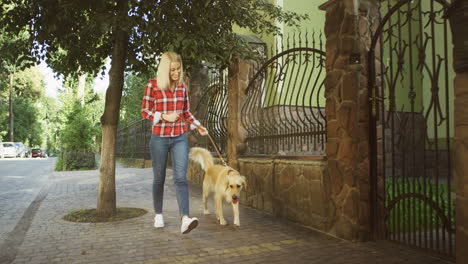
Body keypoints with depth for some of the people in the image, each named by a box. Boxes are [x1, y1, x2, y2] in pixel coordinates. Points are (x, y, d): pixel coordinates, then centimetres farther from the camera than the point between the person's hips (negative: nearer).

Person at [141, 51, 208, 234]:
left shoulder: (182, 86, 6)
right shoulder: (152, 85, -4)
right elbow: (144, 111, -2)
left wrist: (198, 126, 3)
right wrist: (164, 116, -16)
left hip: (180, 138, 2)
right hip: (159, 138, -2)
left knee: (181, 177, -12)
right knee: (159, 178, 10)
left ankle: (185, 219, -21)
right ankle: (158, 215, 28)